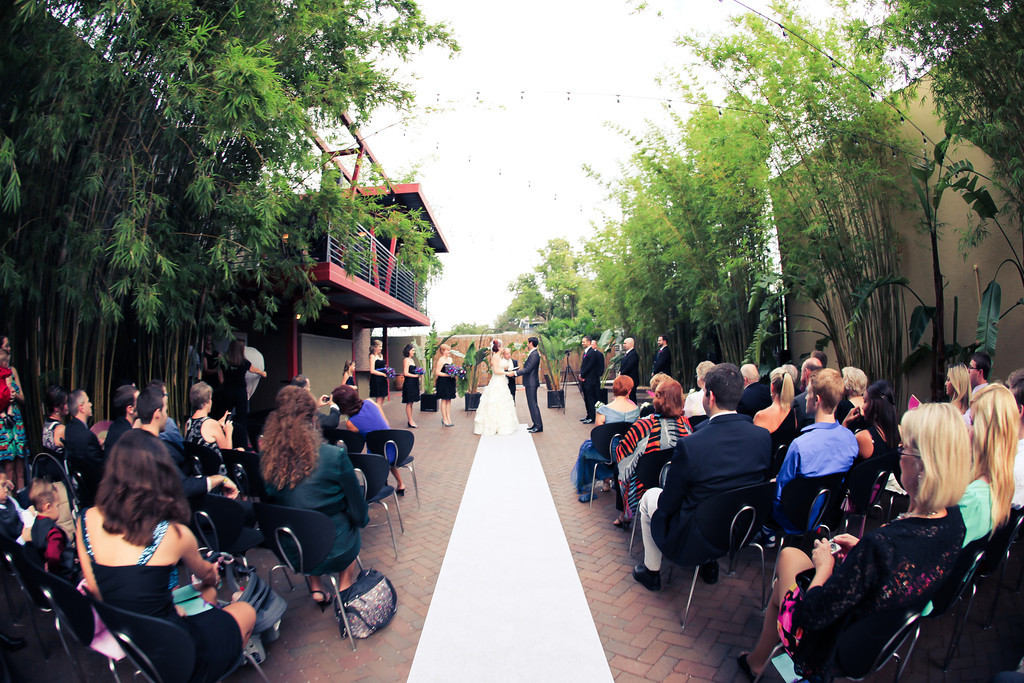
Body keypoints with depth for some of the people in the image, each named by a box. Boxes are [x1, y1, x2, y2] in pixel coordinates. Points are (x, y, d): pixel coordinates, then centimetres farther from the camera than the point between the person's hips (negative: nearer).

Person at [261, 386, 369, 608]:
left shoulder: (266, 459, -14)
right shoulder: (334, 456, -24)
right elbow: (359, 514, -12)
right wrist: (363, 517, 11)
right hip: (333, 551, -3)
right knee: (350, 526, 29)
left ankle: (316, 590, 34)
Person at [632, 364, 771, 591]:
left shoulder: (690, 445, -29)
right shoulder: (763, 436, -14)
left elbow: (668, 505, -17)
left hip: (695, 542, -5)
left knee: (650, 497, 20)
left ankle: (651, 571, 33)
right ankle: (709, 565, 40)